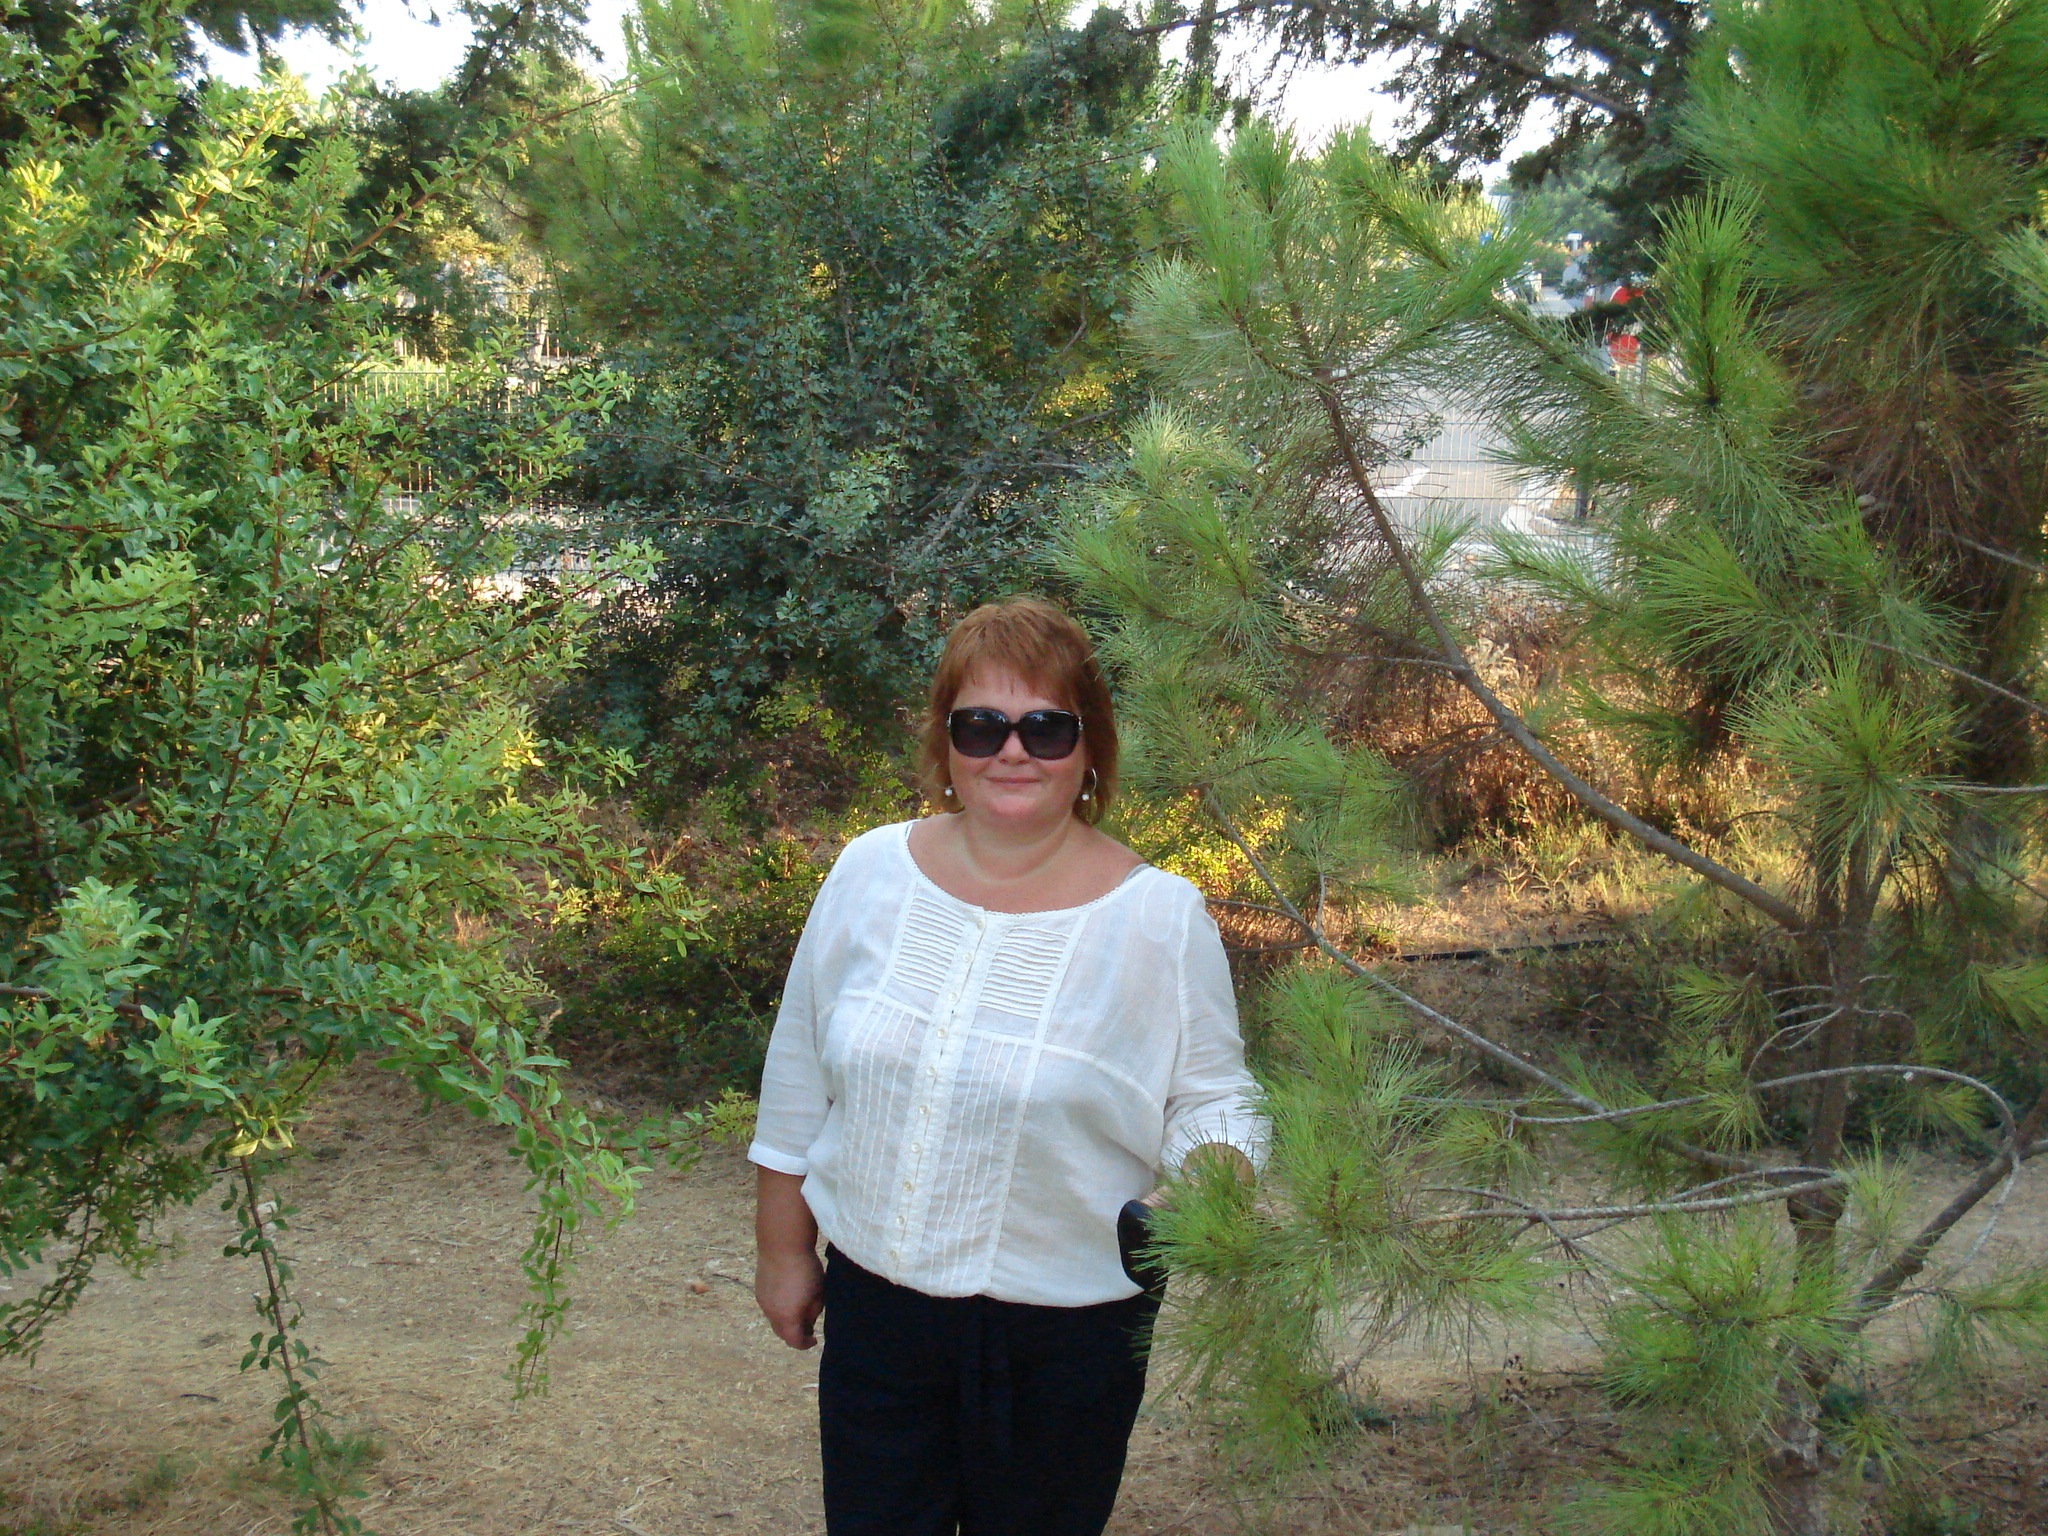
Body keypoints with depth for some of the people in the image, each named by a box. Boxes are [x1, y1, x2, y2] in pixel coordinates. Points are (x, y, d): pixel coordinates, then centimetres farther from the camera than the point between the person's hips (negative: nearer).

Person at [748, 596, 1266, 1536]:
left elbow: (1209, 1096, -4)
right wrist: (784, 1248, 10)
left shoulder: (1160, 918, -11)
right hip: (873, 1298, 3)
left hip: (1066, 1329, -2)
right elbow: (801, 1074, 6)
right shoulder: (869, 872, -3)